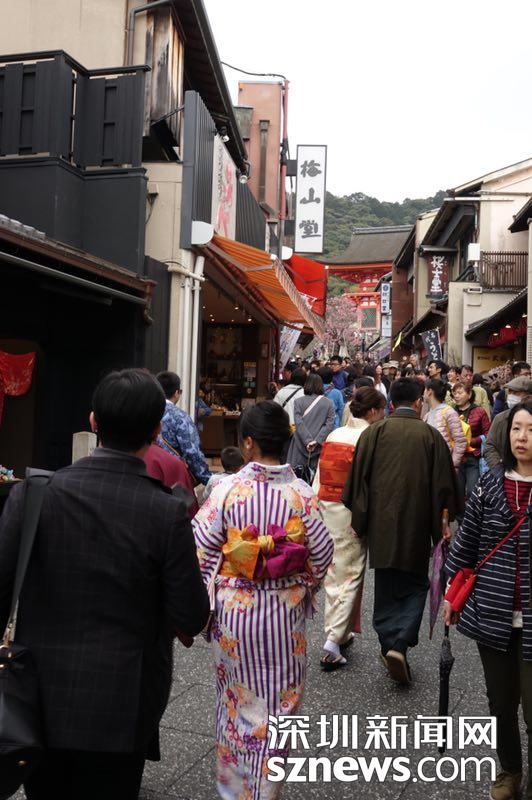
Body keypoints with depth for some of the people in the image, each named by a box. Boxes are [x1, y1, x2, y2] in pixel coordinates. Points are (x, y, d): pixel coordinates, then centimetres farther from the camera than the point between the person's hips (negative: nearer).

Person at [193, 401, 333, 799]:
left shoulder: (229, 489, -12)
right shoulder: (301, 493, -9)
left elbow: (201, 546, -11)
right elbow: (322, 552, -4)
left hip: (234, 610, 0)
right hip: (285, 615, 0)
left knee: (237, 697, 18)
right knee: (278, 702, 16)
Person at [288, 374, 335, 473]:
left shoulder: (298, 401, 0)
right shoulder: (329, 403, 1)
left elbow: (298, 423, -9)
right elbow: (329, 424, -7)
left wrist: (308, 441, -12)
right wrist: (317, 441, -10)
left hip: (301, 445, 0)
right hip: (319, 447, 1)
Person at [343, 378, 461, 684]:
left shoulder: (374, 432, -2)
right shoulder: (431, 435, -4)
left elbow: (359, 478, 0)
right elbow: (443, 484, -3)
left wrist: (358, 519, 8)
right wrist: (443, 522, 6)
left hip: (381, 524, 1)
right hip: (417, 528, -1)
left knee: (386, 588, 14)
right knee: (415, 587, 10)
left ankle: (389, 644, 18)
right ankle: (400, 644, -6)